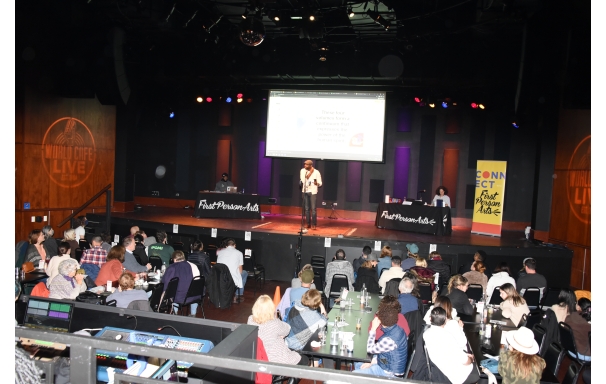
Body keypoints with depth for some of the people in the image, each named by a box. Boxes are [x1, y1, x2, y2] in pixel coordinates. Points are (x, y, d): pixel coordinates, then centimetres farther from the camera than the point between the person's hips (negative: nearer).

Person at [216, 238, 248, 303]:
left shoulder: (220, 252, 7)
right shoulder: (239, 253, 0)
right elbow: (240, 271, 3)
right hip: (233, 281, -4)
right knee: (245, 273, 28)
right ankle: (237, 296, 27)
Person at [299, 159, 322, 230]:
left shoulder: (316, 172, -7)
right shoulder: (302, 171, 3)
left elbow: (320, 183, -4)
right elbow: (303, 180, -11)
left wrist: (317, 183, -27)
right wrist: (310, 172, -13)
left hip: (312, 191, -4)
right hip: (305, 191, 4)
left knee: (313, 208, -9)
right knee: (306, 208, 7)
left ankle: (313, 224, -3)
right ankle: (308, 223, 15)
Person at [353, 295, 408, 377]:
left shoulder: (390, 339, -36)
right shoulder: (396, 329, -8)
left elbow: (370, 349, -19)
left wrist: (373, 329, -19)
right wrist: (373, 362, 0)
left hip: (389, 373, -9)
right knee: (357, 365, 21)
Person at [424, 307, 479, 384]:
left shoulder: (426, 333, -8)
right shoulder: (448, 337, -31)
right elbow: (465, 361, -22)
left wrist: (465, 354, 11)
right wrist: (471, 359, 1)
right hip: (460, 375, -7)